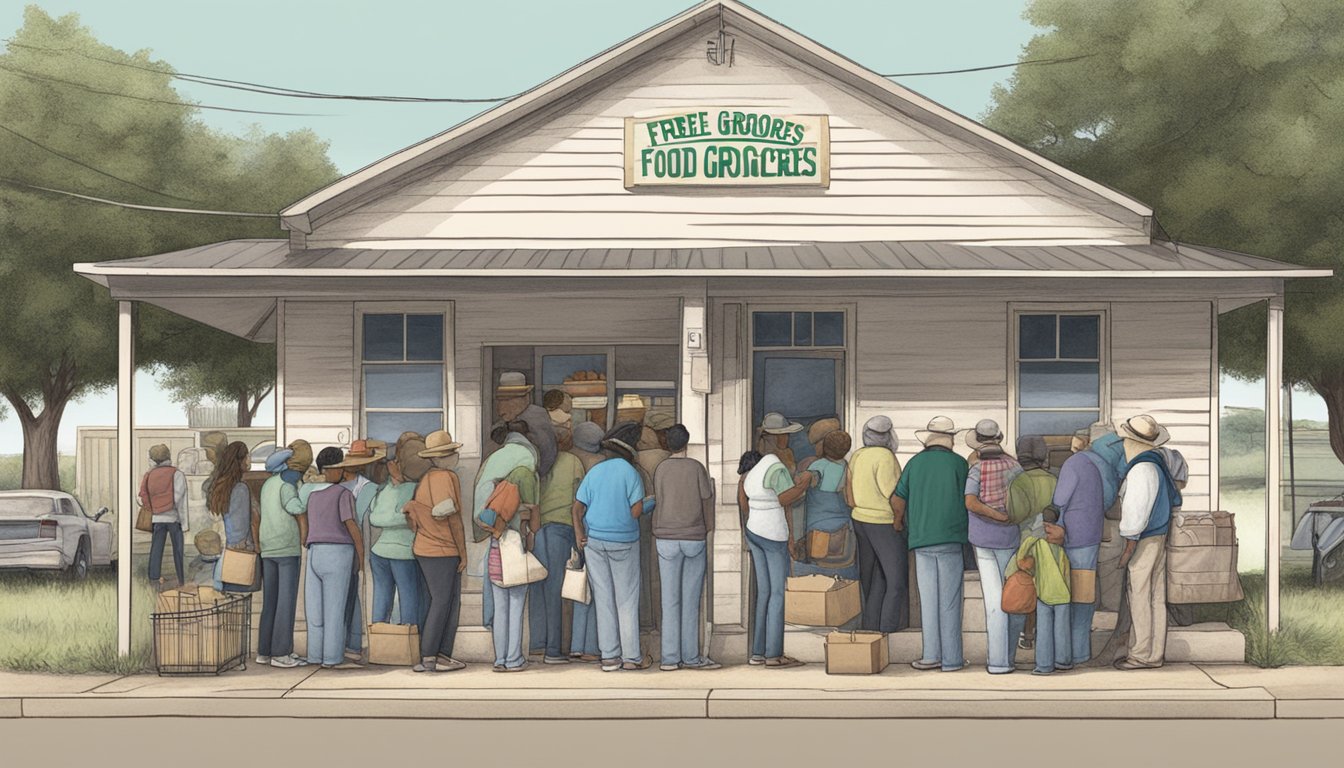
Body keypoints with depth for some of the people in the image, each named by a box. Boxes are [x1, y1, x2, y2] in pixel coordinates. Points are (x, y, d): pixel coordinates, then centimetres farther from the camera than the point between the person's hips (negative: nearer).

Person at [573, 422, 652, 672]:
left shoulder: (594, 472, 5)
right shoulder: (630, 473, -9)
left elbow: (577, 508, -3)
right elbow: (637, 510, -14)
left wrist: (579, 532, -12)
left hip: (594, 541, 4)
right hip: (624, 543, -4)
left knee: (604, 599, 7)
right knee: (627, 600, 6)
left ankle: (609, 656, 8)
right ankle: (631, 656, 8)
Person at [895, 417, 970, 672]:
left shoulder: (915, 463, 5)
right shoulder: (958, 463, -4)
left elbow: (898, 500, 7)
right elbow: (967, 500, -2)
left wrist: (900, 520, 27)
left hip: (921, 539, 3)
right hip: (950, 538, -3)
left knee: (928, 598, 8)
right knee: (949, 600, 1)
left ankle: (931, 654, 7)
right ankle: (951, 658, 3)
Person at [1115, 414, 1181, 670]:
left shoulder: (1142, 470, -21)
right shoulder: (1157, 463, 9)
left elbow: (1136, 513, -22)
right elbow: (1174, 497, 20)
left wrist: (1128, 551, -17)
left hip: (1143, 541, -9)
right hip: (1159, 536, 9)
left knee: (1140, 597, -3)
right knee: (1156, 597, 9)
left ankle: (1141, 655, 1)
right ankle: (1155, 653, 13)